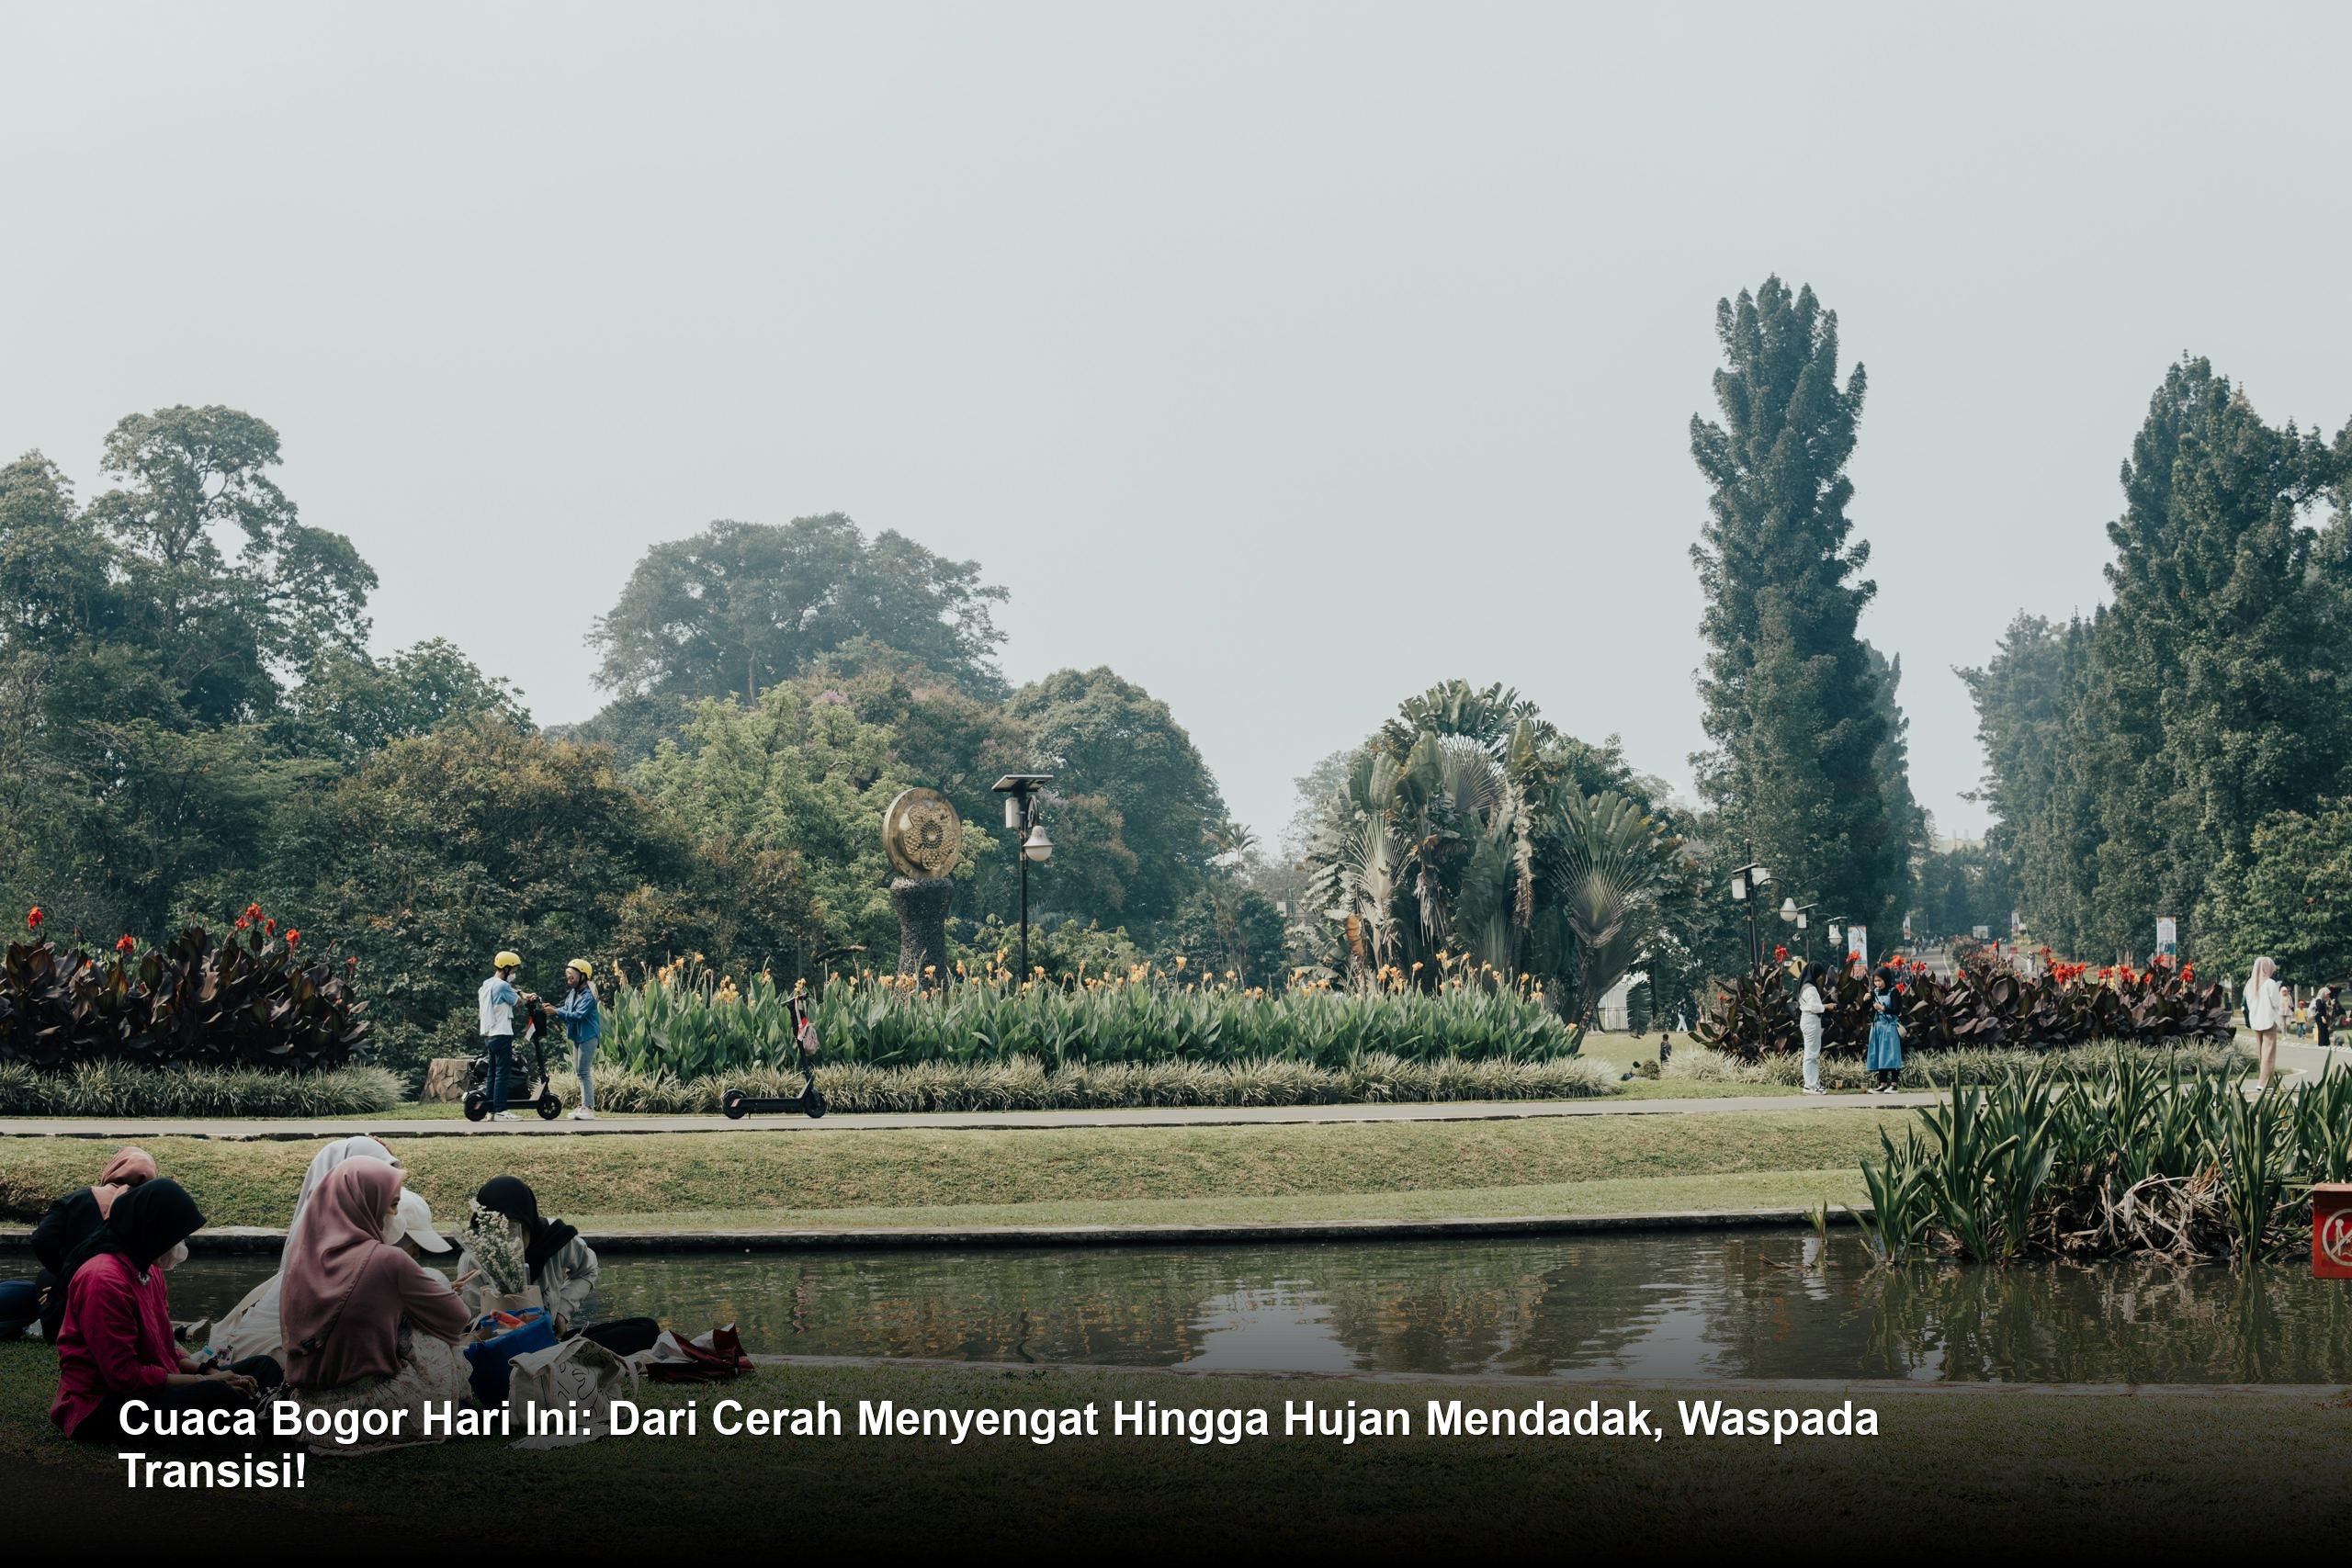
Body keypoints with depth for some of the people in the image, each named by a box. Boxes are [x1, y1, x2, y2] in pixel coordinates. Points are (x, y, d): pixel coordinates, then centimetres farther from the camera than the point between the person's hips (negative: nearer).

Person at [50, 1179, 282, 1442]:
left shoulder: (148, 1270, 10)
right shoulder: (103, 1281, -21)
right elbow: (125, 1376, -24)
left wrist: (211, 1373, -2)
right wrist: (203, 1380, -17)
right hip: (100, 1410, -11)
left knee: (264, 1368, 1)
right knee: (215, 1395, -35)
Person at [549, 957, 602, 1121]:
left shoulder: (588, 996, -16)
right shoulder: (573, 994, 11)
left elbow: (578, 1015, -25)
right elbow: (566, 1010, 9)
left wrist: (557, 1012, -25)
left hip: (588, 1037, -10)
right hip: (577, 1036, 10)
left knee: (583, 1072, -11)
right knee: (578, 1071, 13)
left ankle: (589, 1108, -10)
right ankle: (585, 1105, 19)